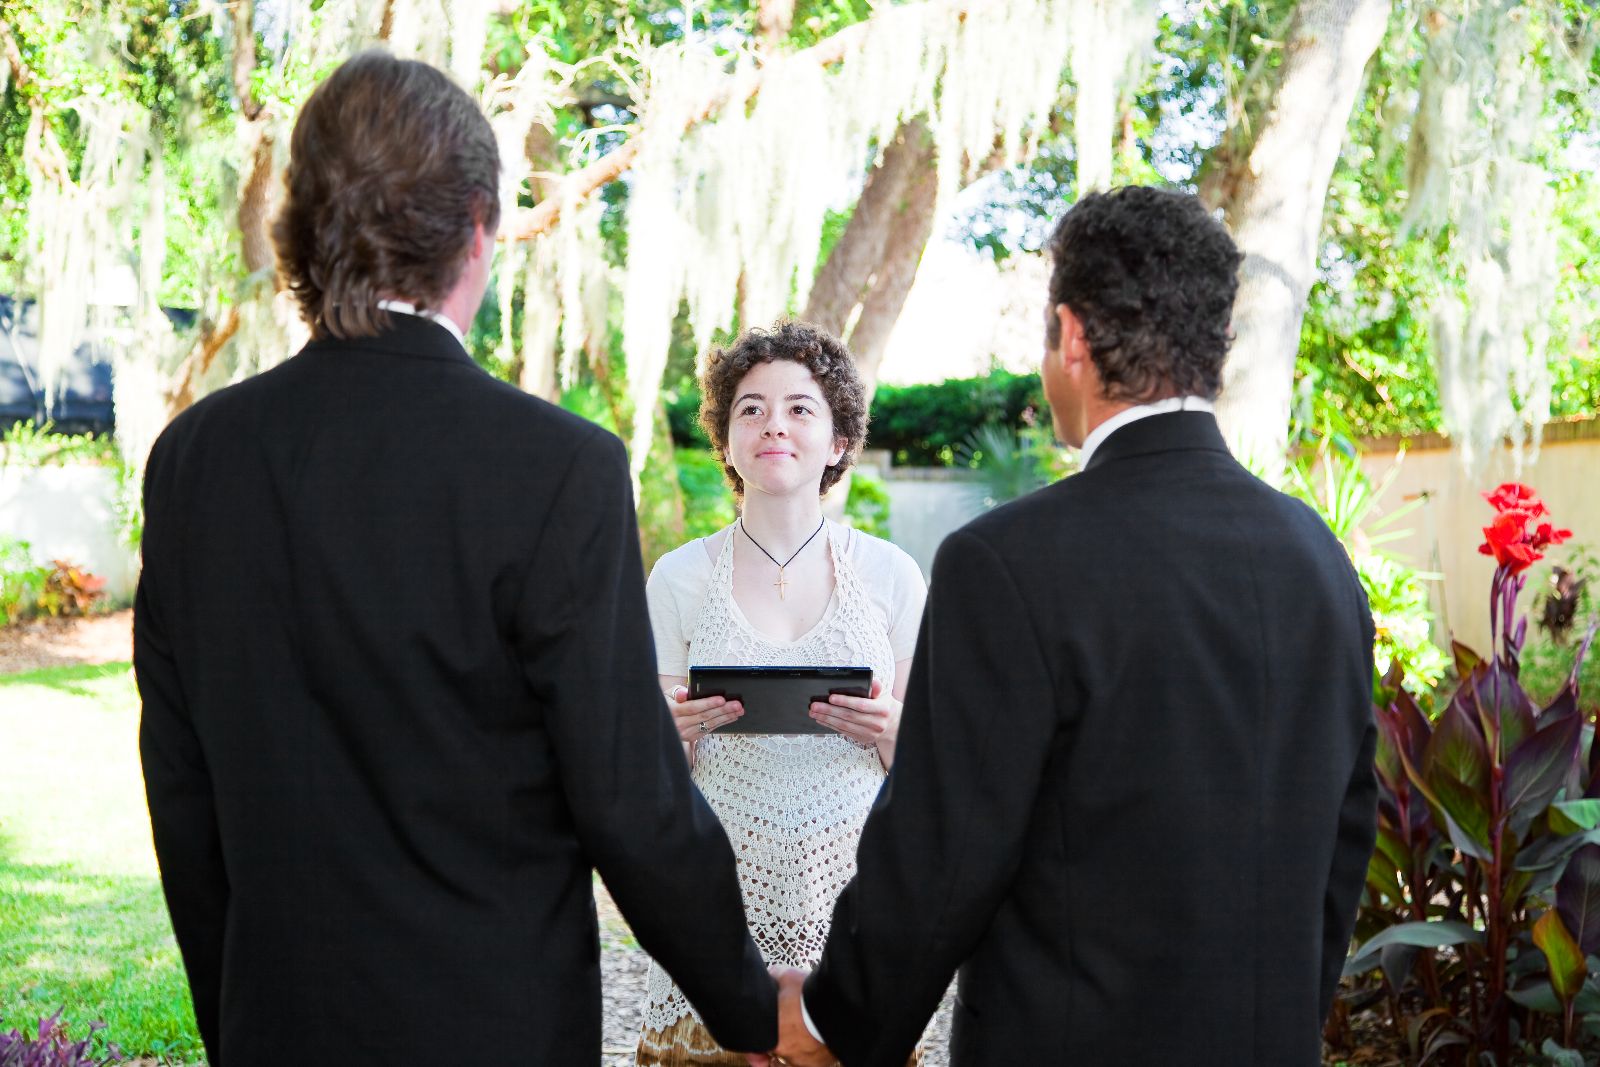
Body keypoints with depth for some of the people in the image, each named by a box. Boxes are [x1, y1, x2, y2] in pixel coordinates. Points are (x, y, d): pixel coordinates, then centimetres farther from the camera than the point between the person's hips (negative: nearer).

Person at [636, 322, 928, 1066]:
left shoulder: (890, 574, 3)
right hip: (722, 895, 0)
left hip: (850, 892, 0)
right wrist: (678, 731, -13)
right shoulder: (680, 577, 3)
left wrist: (889, 731, -12)